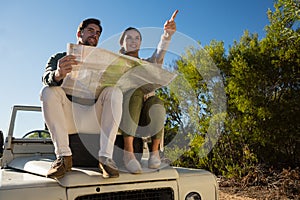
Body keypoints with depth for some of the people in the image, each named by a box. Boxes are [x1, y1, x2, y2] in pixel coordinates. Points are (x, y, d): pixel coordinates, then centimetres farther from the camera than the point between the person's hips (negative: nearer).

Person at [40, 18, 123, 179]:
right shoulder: (59, 58, 16)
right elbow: (46, 78, -5)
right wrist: (58, 74, -31)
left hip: (94, 118, 0)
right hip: (67, 117, 0)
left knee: (114, 92, -24)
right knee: (48, 91, -24)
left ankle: (105, 157, -31)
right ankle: (63, 156, -25)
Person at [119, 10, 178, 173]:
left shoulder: (149, 64, 22)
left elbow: (159, 54, -2)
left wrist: (168, 34, -24)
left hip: (145, 112, 1)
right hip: (123, 110, -1)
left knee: (156, 103, -34)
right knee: (135, 93, -35)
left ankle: (155, 150, -21)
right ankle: (128, 152, -39)